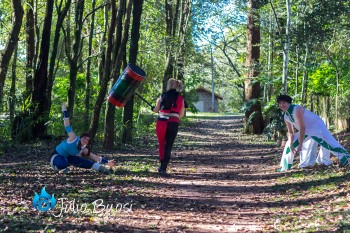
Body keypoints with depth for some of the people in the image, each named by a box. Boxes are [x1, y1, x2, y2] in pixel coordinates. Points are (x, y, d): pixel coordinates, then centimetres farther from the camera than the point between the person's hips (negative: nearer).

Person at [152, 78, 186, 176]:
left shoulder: (162, 96, 1)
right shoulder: (181, 99, 5)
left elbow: (156, 110, 9)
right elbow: (181, 115, 7)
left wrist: (153, 108, 31)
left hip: (162, 122, -1)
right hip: (174, 123, 1)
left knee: (161, 144, 17)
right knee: (168, 146, 6)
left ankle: (162, 166, 21)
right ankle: (163, 168, -1)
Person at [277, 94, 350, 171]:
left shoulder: (297, 109, -28)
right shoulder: (286, 117, -3)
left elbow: (302, 128, -29)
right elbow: (290, 132, 5)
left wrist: (300, 144, -29)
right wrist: (291, 145, -9)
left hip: (317, 126, -8)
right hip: (306, 131, 8)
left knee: (328, 141, -28)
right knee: (289, 144, 8)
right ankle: (285, 166, 17)